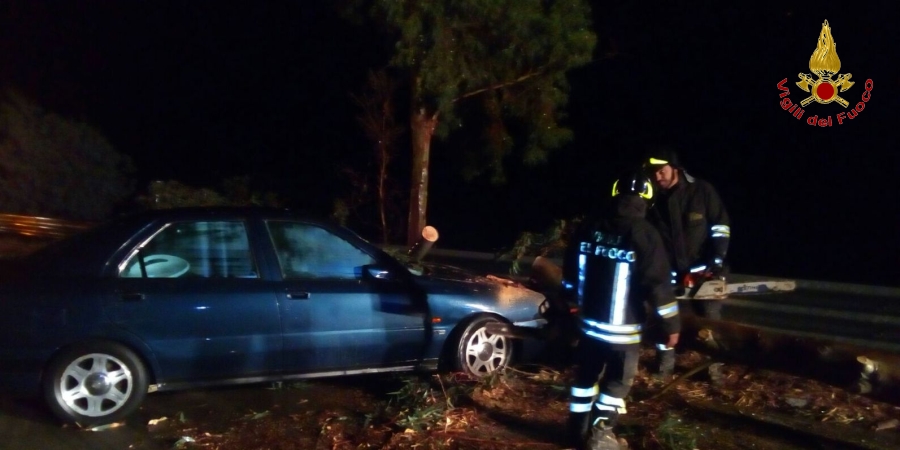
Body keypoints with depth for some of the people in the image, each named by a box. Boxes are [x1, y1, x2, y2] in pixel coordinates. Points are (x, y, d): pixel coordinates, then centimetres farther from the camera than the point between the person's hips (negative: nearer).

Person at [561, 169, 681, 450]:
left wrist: (570, 298, 29)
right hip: (623, 328, -5)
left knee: (586, 375, 19)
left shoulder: (589, 228, 2)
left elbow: (570, 270, 13)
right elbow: (657, 283, -16)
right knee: (618, 381, 11)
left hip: (589, 322, 5)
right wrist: (671, 323, -6)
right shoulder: (644, 234, -15)